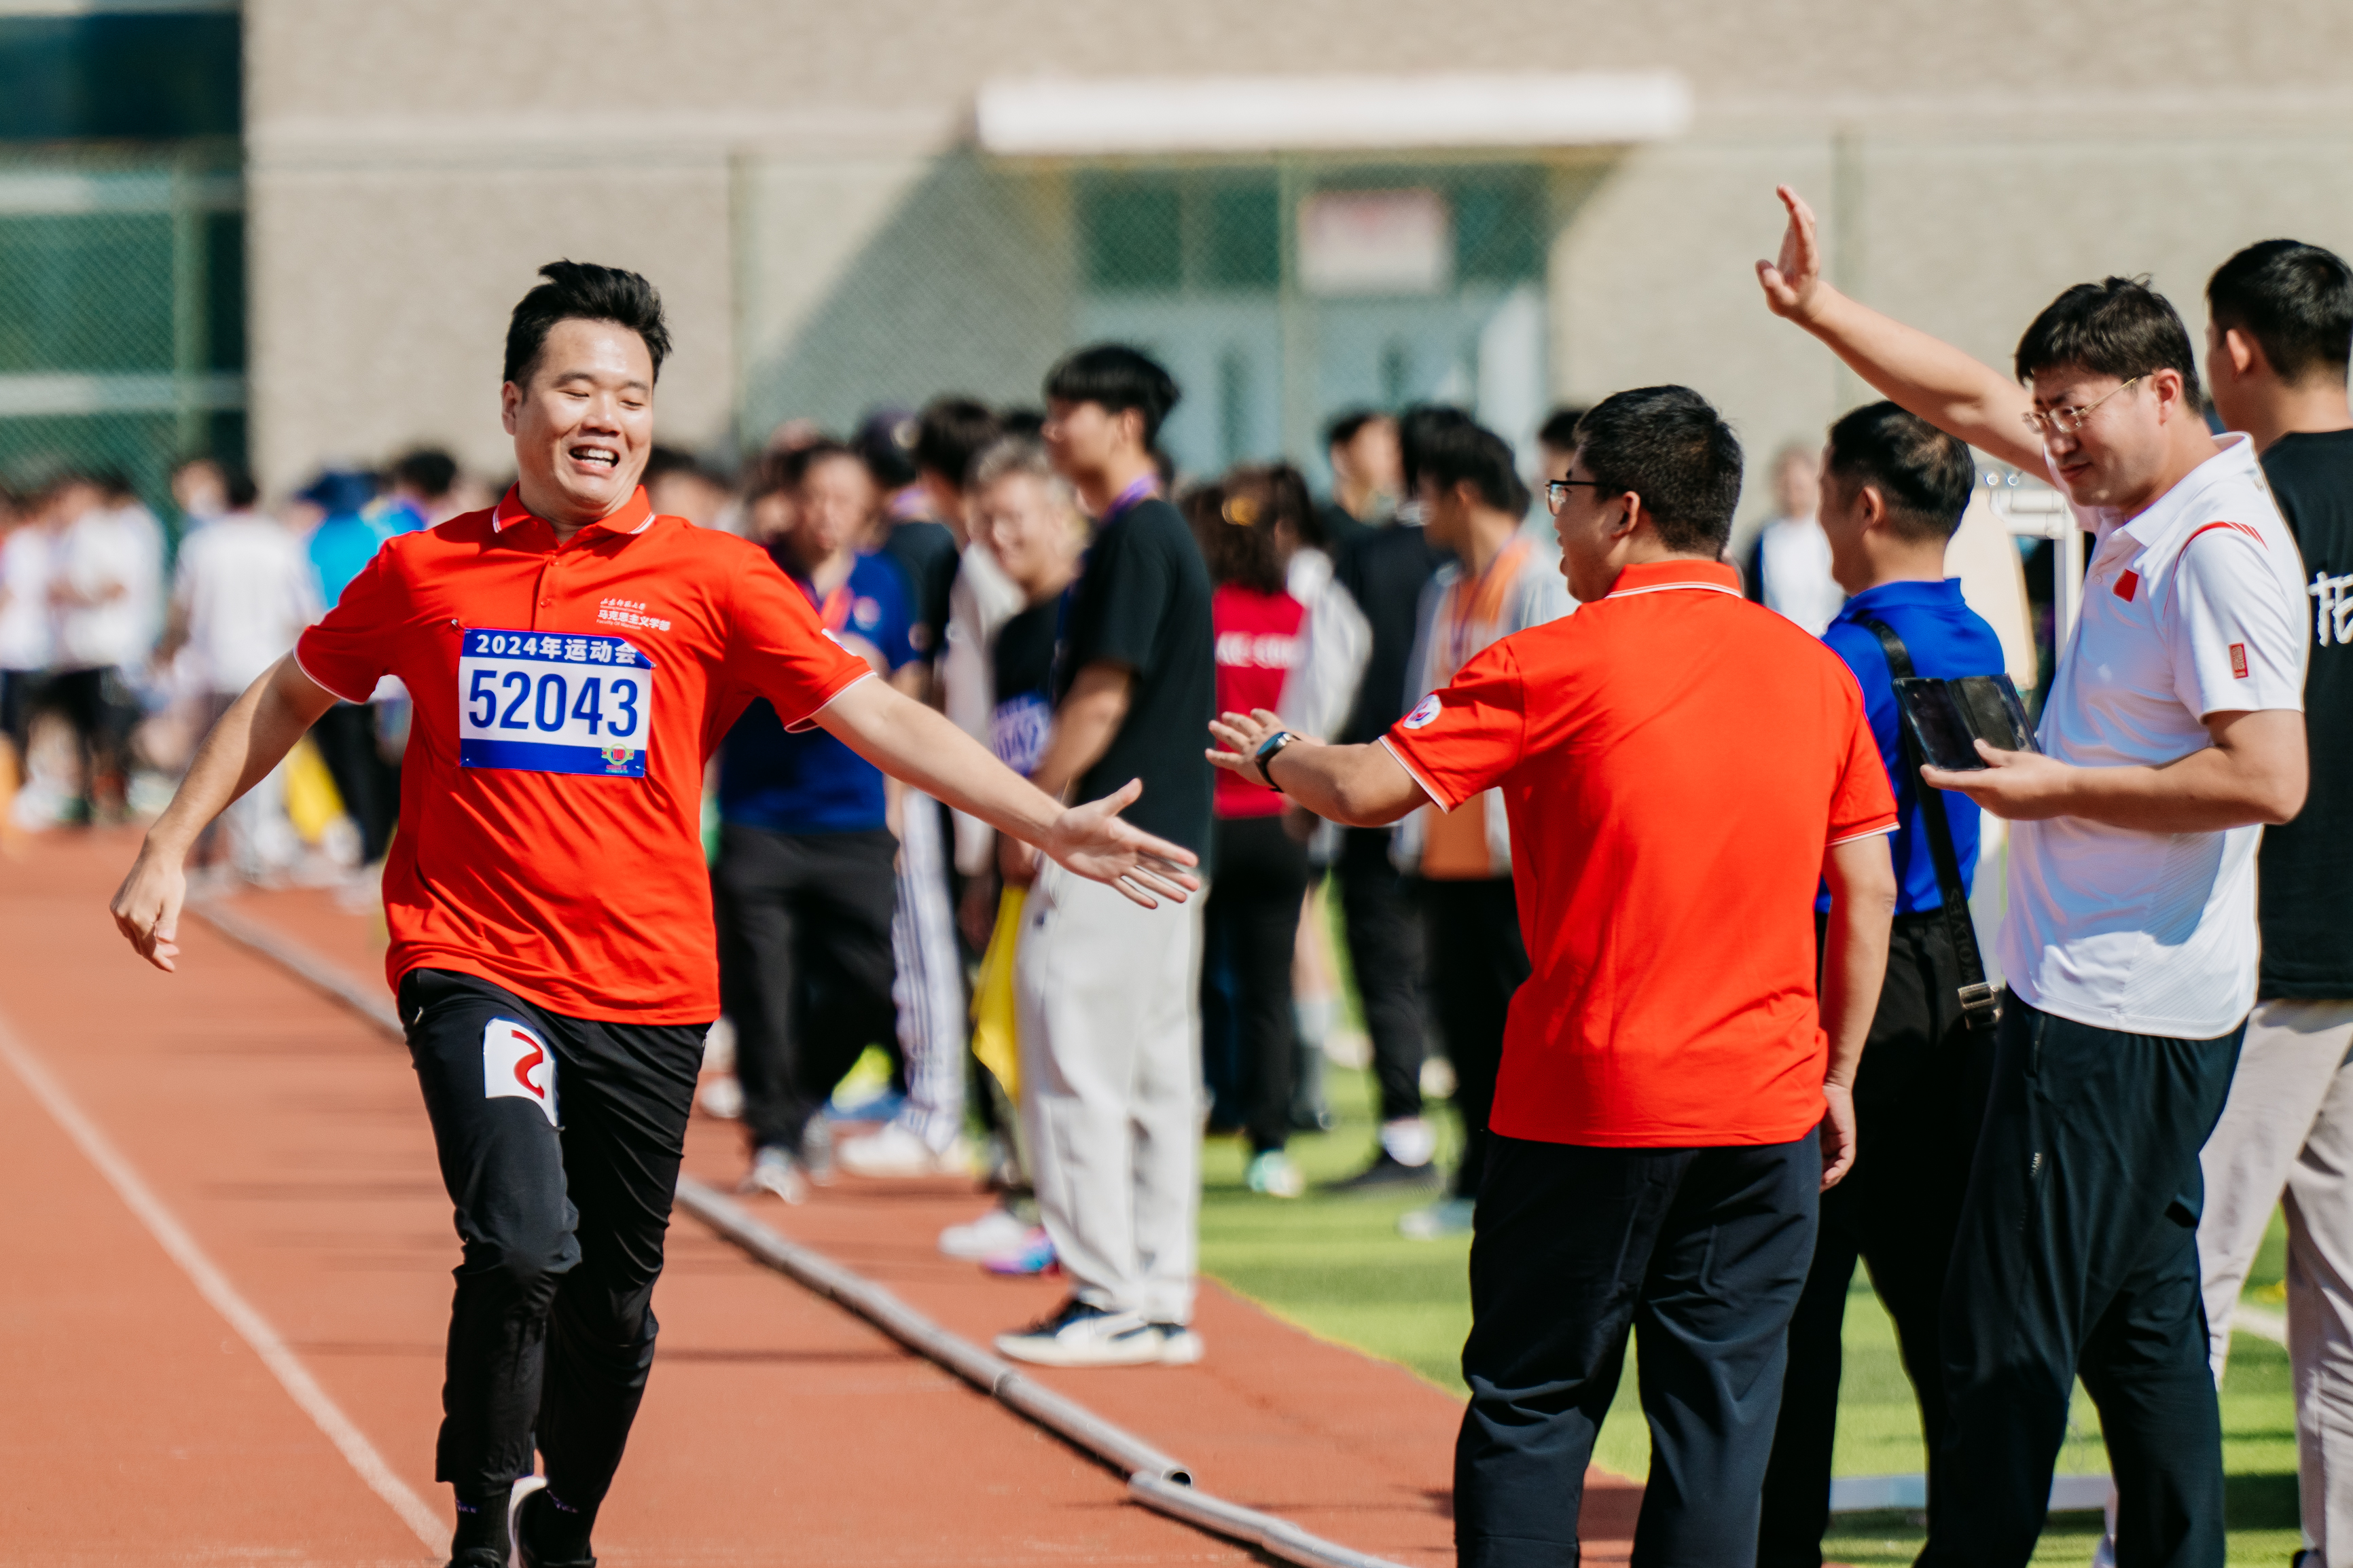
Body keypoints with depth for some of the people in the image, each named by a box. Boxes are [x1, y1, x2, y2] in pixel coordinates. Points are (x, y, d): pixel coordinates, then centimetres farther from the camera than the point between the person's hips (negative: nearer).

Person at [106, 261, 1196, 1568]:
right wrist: (170, 848, 20)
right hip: (474, 966, -1)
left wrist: (1049, 823, -14)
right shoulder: (425, 572, 5)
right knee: (523, 1243, -23)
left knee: (614, 1301, 9)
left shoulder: (715, 579, 2)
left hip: (647, 991, 1)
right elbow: (289, 698, 21)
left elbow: (880, 716, -4)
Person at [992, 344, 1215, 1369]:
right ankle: (1162, 1301, 12)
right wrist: (1037, 813, 19)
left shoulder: (1135, 537, -12)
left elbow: (1101, 699, -16)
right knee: (1157, 1071, 10)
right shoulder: (1162, 534, 17)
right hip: (1168, 840, 10)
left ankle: (1110, 1296, -8)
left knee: (1076, 1064, -8)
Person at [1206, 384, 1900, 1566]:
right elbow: (1867, 891, 8)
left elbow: (1371, 790, -7)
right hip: (1767, 1111, 4)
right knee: (1718, 1420, 5)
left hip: (1590, 1103, -4)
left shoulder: (1560, 664, -8)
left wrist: (1273, 756, 14)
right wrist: (1836, 1071, 16)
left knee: (1529, 1411, 6)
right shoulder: (1813, 671, 6)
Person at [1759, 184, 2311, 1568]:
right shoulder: (2133, 506, 11)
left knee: (2012, 1329, -8)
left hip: (2117, 1016, -10)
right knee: (2142, 1328, 11)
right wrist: (1820, 308, 17)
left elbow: (2267, 779, -25)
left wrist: (2062, 789, -17)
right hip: (2115, 999, 10)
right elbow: (1967, 399, 23)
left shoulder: (2223, 549, -17)